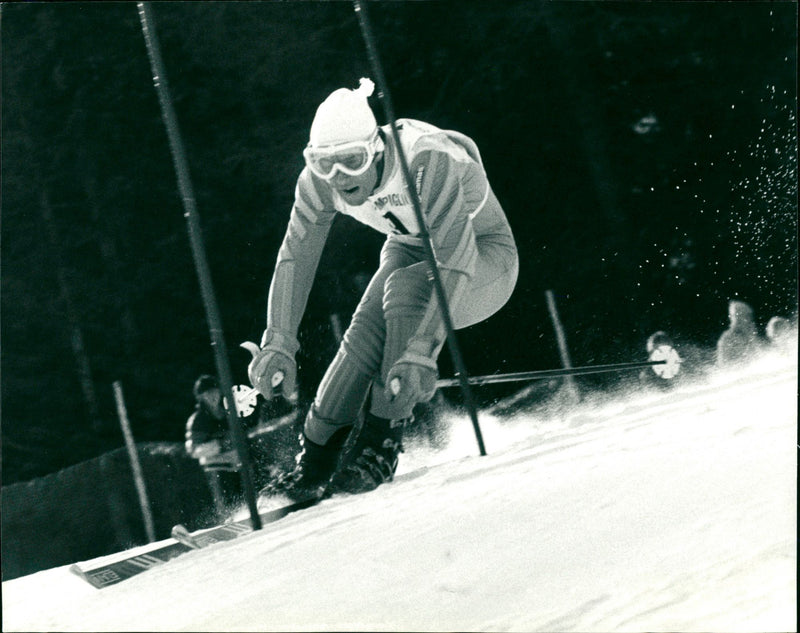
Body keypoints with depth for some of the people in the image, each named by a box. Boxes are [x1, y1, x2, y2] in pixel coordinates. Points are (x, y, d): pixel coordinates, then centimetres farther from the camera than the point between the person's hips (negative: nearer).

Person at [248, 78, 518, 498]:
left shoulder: (429, 164, -37)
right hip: (411, 251, 5)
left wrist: (422, 351, -50)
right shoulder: (318, 181, -20)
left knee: (404, 287, -33)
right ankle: (313, 463, -11)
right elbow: (295, 258, -14)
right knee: (366, 333, -22)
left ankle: (380, 446, -25)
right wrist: (278, 343, -28)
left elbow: (456, 264, -41)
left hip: (483, 255, -5)